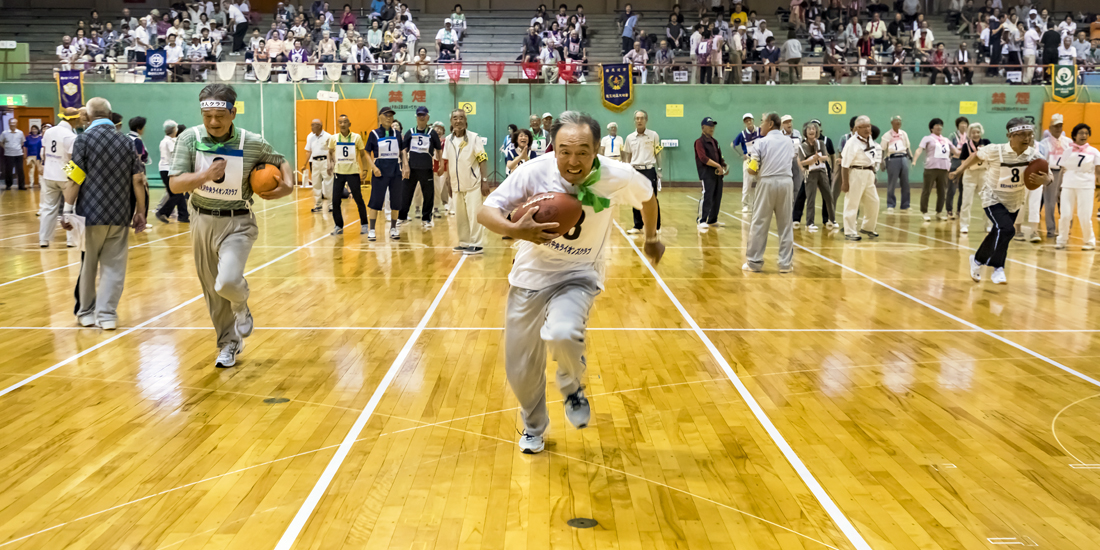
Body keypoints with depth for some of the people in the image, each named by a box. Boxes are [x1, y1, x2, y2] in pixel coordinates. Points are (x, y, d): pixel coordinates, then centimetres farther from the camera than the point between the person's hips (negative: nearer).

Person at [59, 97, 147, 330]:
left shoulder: (84, 139, -4)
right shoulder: (126, 141, 7)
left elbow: (75, 179, -11)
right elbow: (138, 180, 4)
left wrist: (68, 210, -7)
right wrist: (140, 212, 10)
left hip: (91, 214, -2)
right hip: (120, 215, 2)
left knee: (87, 265, 11)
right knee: (114, 265, 5)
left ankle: (86, 312, 20)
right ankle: (107, 314, 1)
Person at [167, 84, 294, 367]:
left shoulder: (253, 143, -11)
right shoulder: (189, 139, -10)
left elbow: (281, 163, 7)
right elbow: (175, 184, -15)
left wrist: (288, 184, -14)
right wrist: (206, 175, -32)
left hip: (238, 222, -3)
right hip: (203, 221, 3)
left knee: (227, 282, -25)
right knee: (212, 291, 12)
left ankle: (241, 307, 12)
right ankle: (229, 343, 33)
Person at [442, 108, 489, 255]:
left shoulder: (474, 138, -6)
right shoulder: (448, 140, 7)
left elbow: (483, 160, -8)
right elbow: (448, 162, 14)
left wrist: (485, 181, -14)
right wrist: (448, 180, 11)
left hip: (473, 184, -5)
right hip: (457, 185, 5)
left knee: (474, 215, -6)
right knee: (461, 216, 10)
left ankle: (477, 244, -1)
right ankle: (464, 242, 20)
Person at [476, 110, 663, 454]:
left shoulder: (619, 178, -18)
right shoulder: (534, 172, -21)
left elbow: (647, 197, 4)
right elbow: (485, 212, -20)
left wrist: (652, 238, 19)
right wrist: (515, 230, -40)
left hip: (580, 274, -2)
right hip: (531, 273, 2)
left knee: (561, 334, -33)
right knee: (520, 371, 8)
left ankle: (573, 389, 3)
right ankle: (534, 426, 41)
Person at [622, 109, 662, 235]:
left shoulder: (653, 135, 1)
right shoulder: (629, 138, 6)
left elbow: (658, 154, 6)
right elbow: (627, 156, 13)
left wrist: (659, 170, 2)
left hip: (649, 170, -2)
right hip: (635, 171, 2)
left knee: (652, 199, -1)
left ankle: (656, 226, 6)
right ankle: (637, 226, 14)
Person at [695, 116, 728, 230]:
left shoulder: (714, 141, 19)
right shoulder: (700, 142, -6)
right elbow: (703, 158, -17)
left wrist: (724, 166, 3)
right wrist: (717, 166, -19)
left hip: (717, 174, 8)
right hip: (707, 174, -8)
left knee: (717, 198, 9)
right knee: (706, 197, -12)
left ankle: (713, 220, 19)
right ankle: (701, 221, -9)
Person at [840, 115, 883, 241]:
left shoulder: (870, 140, 8)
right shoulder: (852, 142, -15)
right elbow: (845, 164, -16)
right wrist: (844, 182, -17)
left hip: (869, 174, 8)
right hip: (856, 174, -8)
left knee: (873, 202, 13)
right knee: (852, 204, -1)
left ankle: (867, 227, 30)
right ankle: (849, 232, 7)